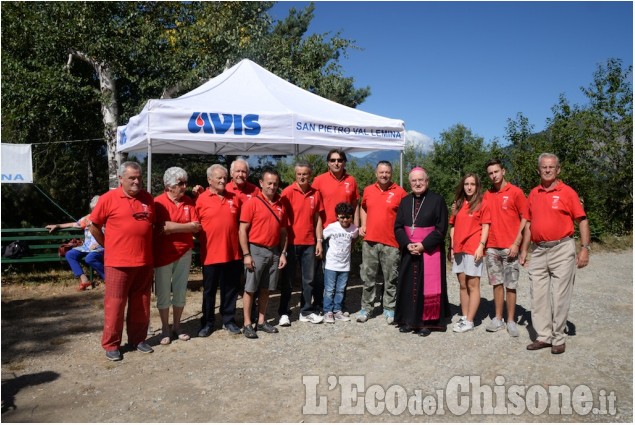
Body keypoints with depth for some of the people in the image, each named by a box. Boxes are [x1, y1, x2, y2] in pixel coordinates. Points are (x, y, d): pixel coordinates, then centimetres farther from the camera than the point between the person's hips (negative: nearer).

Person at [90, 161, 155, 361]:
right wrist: (109, 247, 4)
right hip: (118, 262, -4)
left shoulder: (148, 199, 7)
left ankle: (138, 339, 26)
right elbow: (94, 228, 1)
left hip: (144, 262, 4)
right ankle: (111, 344, 14)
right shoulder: (108, 199, -6)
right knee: (114, 304, 2)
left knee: (141, 304, 13)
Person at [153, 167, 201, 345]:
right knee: (163, 293, 6)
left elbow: (196, 227, -3)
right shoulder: (159, 202, -9)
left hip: (184, 253, 4)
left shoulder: (189, 202, 4)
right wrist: (188, 226, -12)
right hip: (163, 254, -4)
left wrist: (173, 227, -14)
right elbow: (164, 227, -20)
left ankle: (177, 327, 26)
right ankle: (165, 329, 19)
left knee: (180, 291, 12)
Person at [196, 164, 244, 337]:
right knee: (209, 290, 10)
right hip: (211, 254, -3)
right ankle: (207, 322, 22)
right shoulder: (202, 199, -4)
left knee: (230, 289, 12)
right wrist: (202, 243, -6)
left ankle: (229, 320, 25)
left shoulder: (235, 198, 7)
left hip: (232, 253, 3)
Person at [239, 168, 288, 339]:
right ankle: (247, 324, 9)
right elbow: (242, 230, -10)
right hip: (256, 250, -5)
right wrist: (246, 254, -14)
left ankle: (261, 322, 21)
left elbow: (283, 231, 13)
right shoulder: (252, 203, -8)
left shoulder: (281, 205, 8)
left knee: (265, 289, 12)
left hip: (274, 251, 5)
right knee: (250, 288, 1)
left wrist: (283, 253, 8)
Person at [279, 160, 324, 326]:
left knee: (308, 279, 11)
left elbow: (317, 219, 10)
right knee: (287, 280, 6)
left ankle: (307, 312, 22)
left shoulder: (315, 194, 5)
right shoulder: (288, 192, -7)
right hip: (291, 242, -4)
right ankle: (284, 313, 15)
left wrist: (319, 241, 6)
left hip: (309, 243, 4)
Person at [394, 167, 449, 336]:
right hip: (409, 251, 4)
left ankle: (427, 322, 8)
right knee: (408, 286, 6)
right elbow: (398, 227, 6)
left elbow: (441, 228, -8)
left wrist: (423, 245, -16)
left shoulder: (437, 200, -4)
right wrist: (407, 244, -11)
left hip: (430, 251, -4)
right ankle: (408, 320, 15)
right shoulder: (405, 201, 9)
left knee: (428, 286, -1)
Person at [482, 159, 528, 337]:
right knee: (497, 283, 9)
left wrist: (516, 244, -10)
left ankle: (511, 321, 10)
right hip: (491, 247, 4)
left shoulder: (515, 192, -2)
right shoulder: (487, 195, 11)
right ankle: (498, 319, 17)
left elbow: (524, 219, -4)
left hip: (510, 247, -4)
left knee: (510, 285, 1)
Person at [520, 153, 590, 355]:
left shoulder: (567, 192, -2)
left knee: (560, 296, 0)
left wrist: (585, 248, -12)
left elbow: (582, 220, -4)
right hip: (539, 251, 5)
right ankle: (544, 336, 17)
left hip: (562, 249, -5)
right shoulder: (533, 194, 11)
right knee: (538, 295, 7)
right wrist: (524, 250, 12)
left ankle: (558, 339, 12)